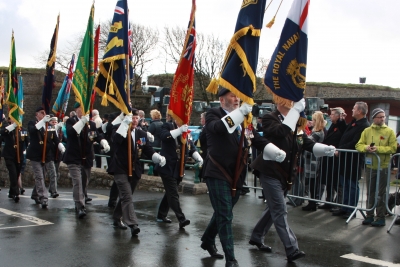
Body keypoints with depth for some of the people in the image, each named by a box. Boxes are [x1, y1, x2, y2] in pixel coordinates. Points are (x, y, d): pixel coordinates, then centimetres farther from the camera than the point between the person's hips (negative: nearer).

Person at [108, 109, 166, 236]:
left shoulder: (142, 134, 8)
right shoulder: (119, 129, -6)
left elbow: (148, 150, 3)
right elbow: (116, 140, -28)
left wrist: (158, 158, -15)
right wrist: (125, 124, -35)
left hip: (134, 170, 6)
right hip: (120, 169, -5)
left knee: (125, 196, 17)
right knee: (127, 196, -15)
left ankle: (117, 219, 35)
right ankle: (133, 224, -21)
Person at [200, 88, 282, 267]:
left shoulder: (244, 120, 10)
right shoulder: (214, 114, -6)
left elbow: (258, 140, 4)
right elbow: (218, 127, -29)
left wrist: (274, 151, -14)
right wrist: (240, 111, -38)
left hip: (237, 175, 6)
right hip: (217, 173, -6)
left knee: (222, 213, 20)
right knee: (225, 216, -7)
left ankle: (207, 241, 42)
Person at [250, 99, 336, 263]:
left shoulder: (296, 123, 10)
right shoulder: (269, 119, -11)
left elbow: (307, 143, 2)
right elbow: (281, 131, -33)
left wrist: (325, 149, -16)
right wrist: (295, 110, -29)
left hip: (286, 174, 8)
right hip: (270, 173, -8)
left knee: (273, 209, 19)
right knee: (280, 212, -8)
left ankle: (256, 237, 36)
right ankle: (292, 250, -6)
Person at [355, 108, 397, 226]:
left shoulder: (389, 131, -2)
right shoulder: (367, 131, 6)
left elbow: (393, 148, -10)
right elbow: (359, 145, 4)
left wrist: (378, 149, -20)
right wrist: (366, 148, -16)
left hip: (383, 167, -3)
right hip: (369, 166, 3)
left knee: (380, 193, 2)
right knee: (370, 192, 11)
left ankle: (381, 217, 10)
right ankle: (369, 216, 21)